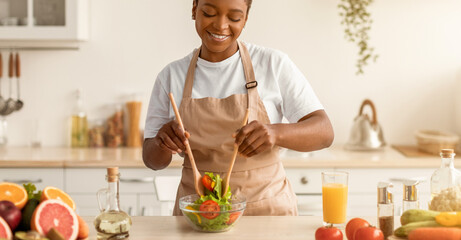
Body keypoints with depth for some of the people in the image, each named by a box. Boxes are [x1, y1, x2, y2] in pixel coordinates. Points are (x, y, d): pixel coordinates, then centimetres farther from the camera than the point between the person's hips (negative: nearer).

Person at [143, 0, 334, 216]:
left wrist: (276, 133, -27)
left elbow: (324, 133, -7)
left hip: (267, 207, -2)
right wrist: (162, 142, -16)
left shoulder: (274, 64, -2)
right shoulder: (171, 76, 4)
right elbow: (152, 160, 8)